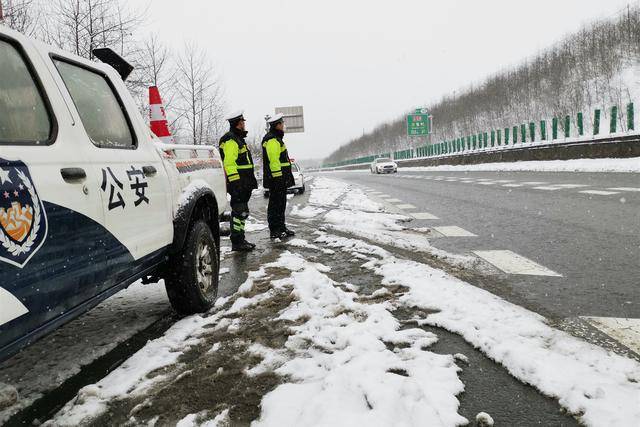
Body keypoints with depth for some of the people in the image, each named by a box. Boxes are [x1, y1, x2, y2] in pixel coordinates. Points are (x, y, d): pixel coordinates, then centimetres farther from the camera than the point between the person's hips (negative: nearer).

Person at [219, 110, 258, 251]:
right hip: (237, 183, -11)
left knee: (242, 212, 15)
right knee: (239, 212, -9)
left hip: (244, 184, 11)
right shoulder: (230, 140, -13)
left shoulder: (238, 139, 22)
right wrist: (235, 183, -25)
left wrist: (250, 181, 28)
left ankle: (240, 240, 24)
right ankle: (236, 242, -5)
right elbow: (229, 164, -21)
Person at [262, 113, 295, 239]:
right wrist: (277, 177, -24)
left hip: (281, 178, 11)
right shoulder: (272, 140, -14)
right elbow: (273, 160, -22)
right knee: (275, 204, -6)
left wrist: (285, 177, 28)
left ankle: (281, 227, 24)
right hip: (276, 178, -11)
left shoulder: (277, 138, 21)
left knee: (281, 204, 16)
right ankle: (274, 231, -1)